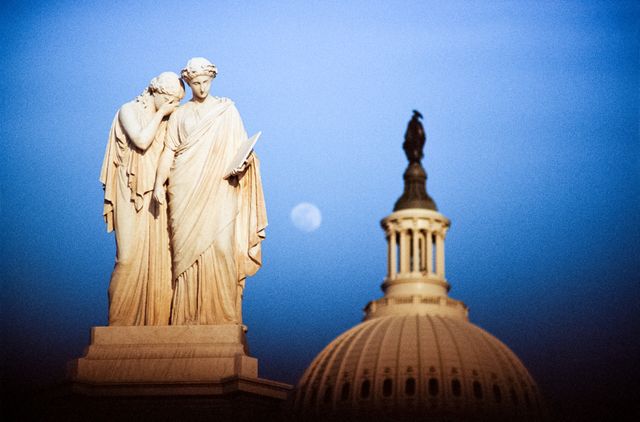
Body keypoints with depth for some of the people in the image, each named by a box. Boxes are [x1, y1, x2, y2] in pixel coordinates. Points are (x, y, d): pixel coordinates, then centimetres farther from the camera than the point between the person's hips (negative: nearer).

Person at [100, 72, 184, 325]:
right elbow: (142, 141, -18)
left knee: (159, 254, 0)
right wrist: (160, 113, -9)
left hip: (157, 193, 5)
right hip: (133, 194, -5)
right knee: (132, 254, -7)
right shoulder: (129, 111, -1)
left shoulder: (166, 118, 14)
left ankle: (156, 318, 4)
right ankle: (123, 320, 1)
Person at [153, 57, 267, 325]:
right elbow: (169, 152, 8)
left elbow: (241, 146, 7)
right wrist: (159, 184, -4)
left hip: (219, 190, -1)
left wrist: (242, 164, -15)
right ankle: (189, 315, 1)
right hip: (185, 192, 1)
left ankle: (222, 314, -5)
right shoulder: (180, 115, 14)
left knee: (220, 247, -9)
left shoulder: (227, 110, 10)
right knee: (187, 250, -2)